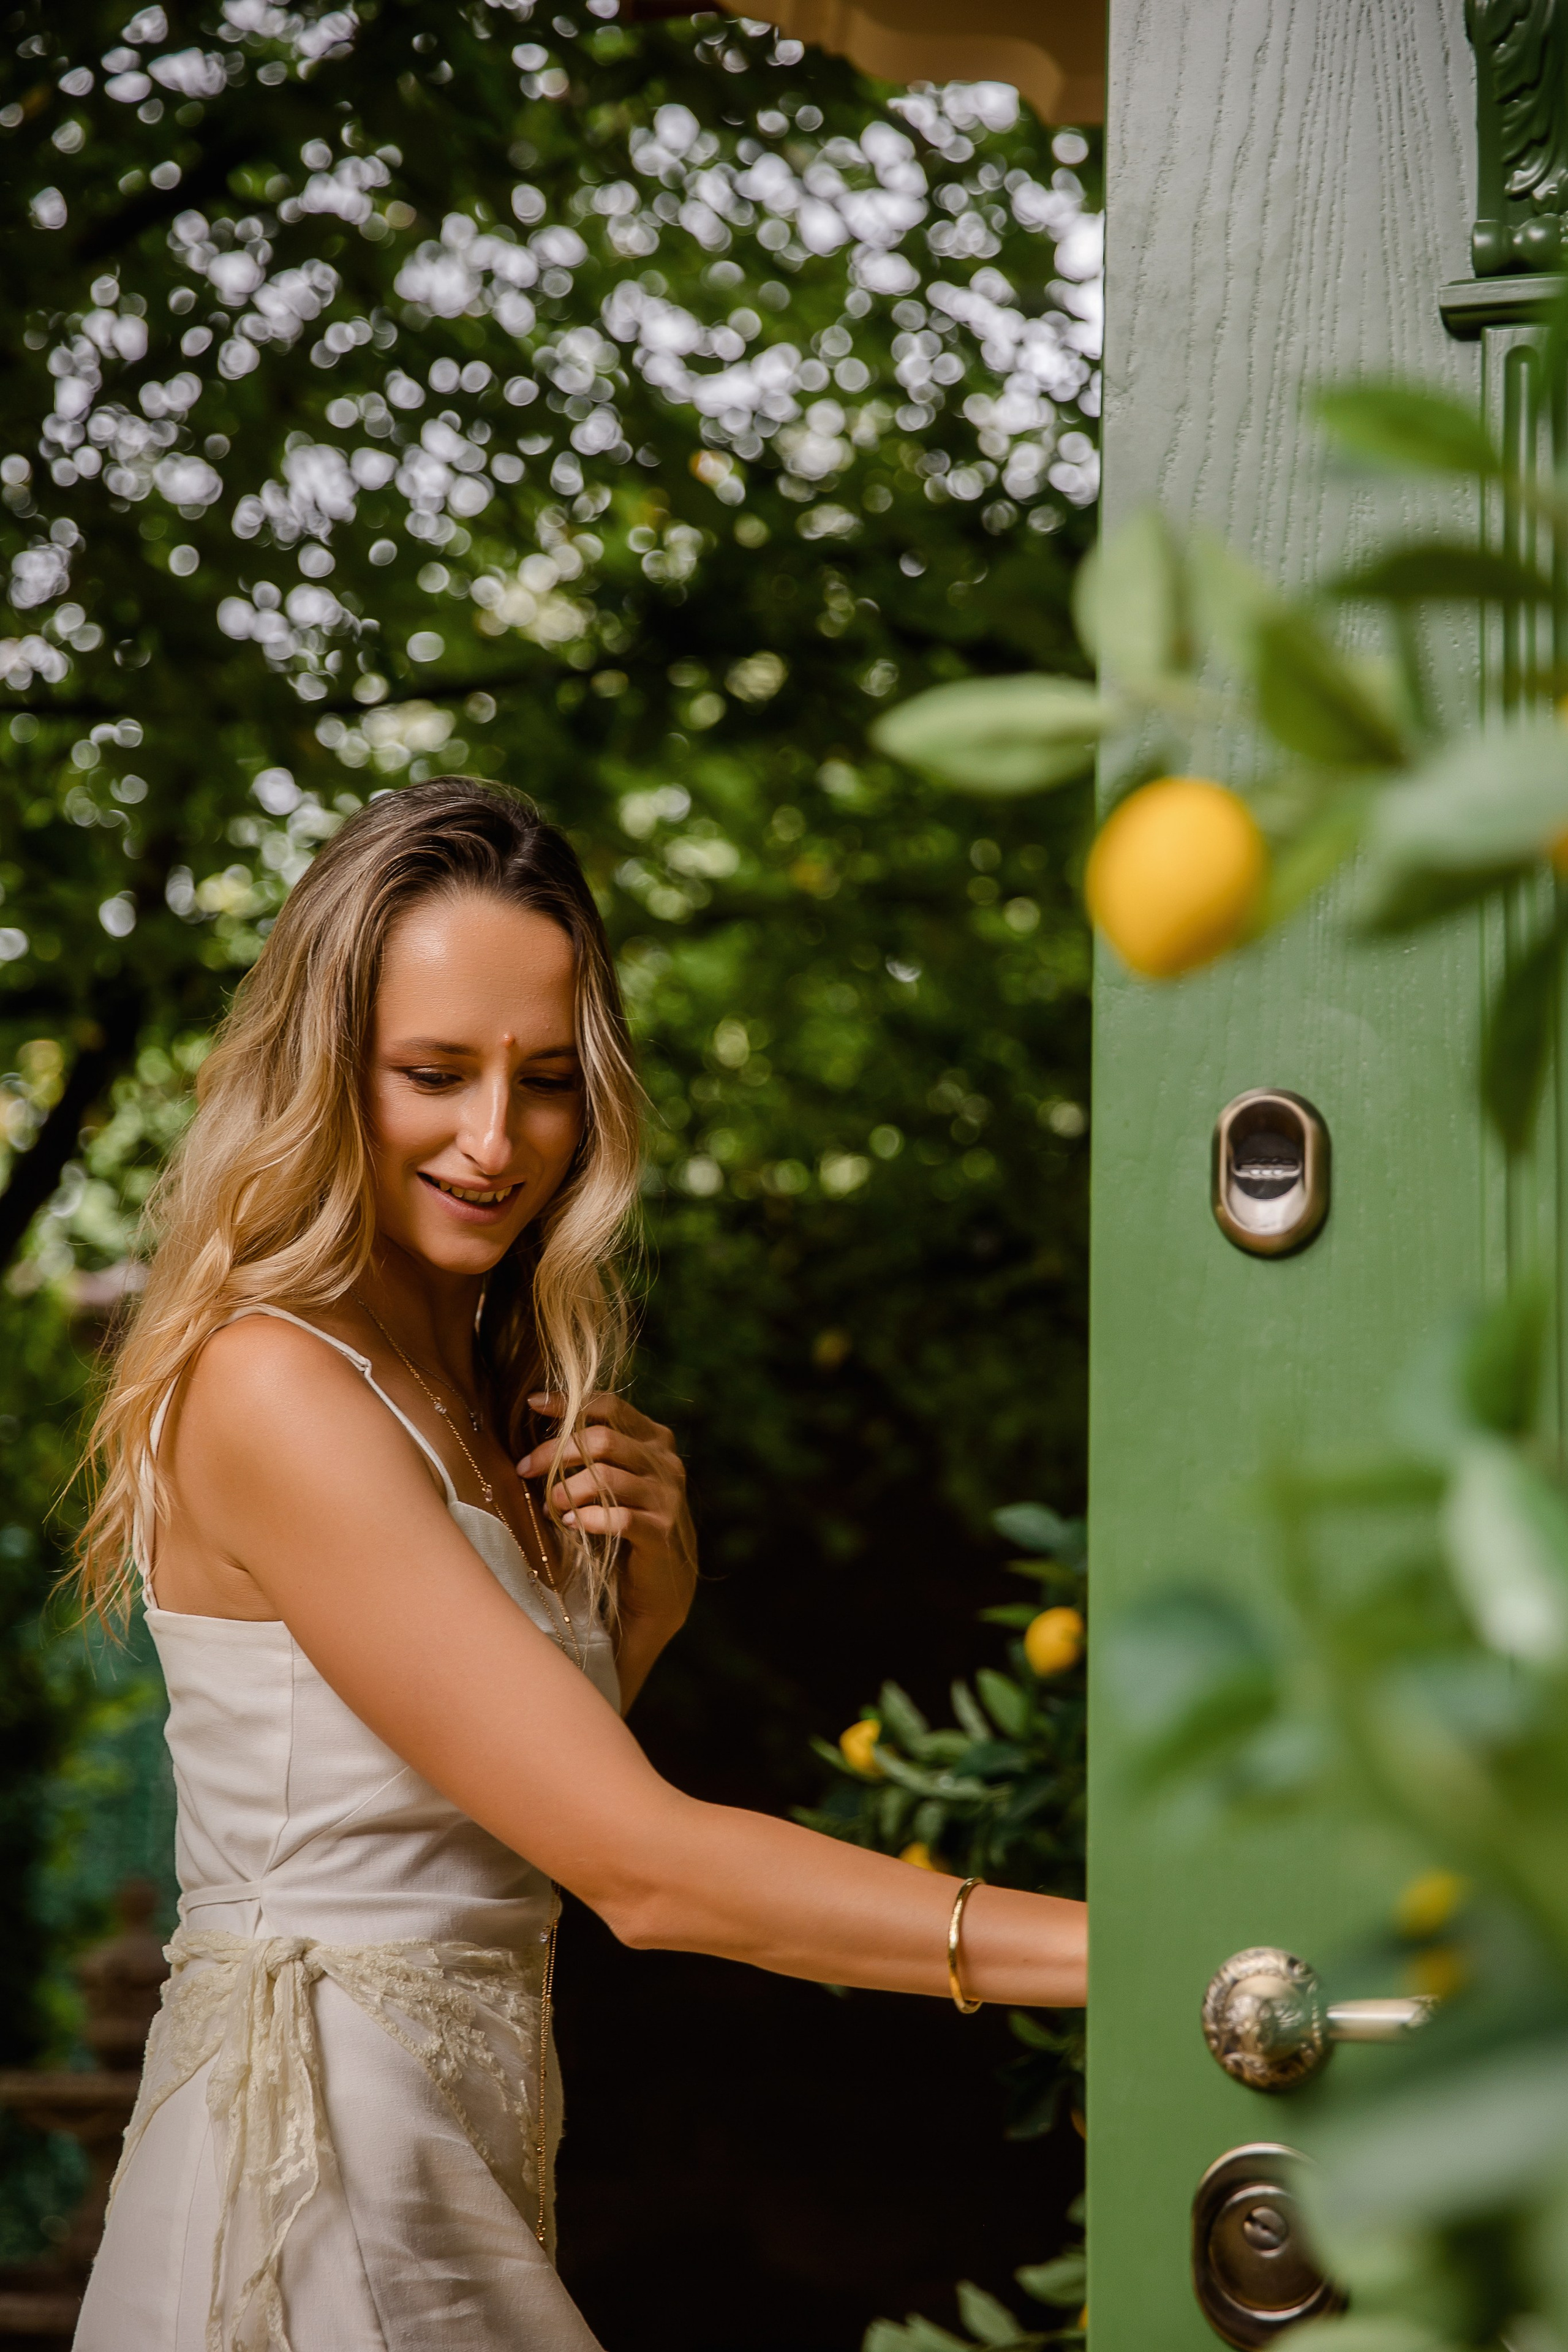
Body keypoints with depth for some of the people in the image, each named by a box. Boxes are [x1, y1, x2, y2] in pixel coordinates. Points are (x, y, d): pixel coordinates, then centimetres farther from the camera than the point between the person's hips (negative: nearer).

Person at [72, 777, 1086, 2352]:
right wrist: (1098, 1944, -31)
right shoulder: (273, 1390, -19)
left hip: (468, 2151, 9)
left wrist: (647, 1588, -3)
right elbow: (634, 1864, -25)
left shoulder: (491, 1395, 10)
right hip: (319, 2153, -9)